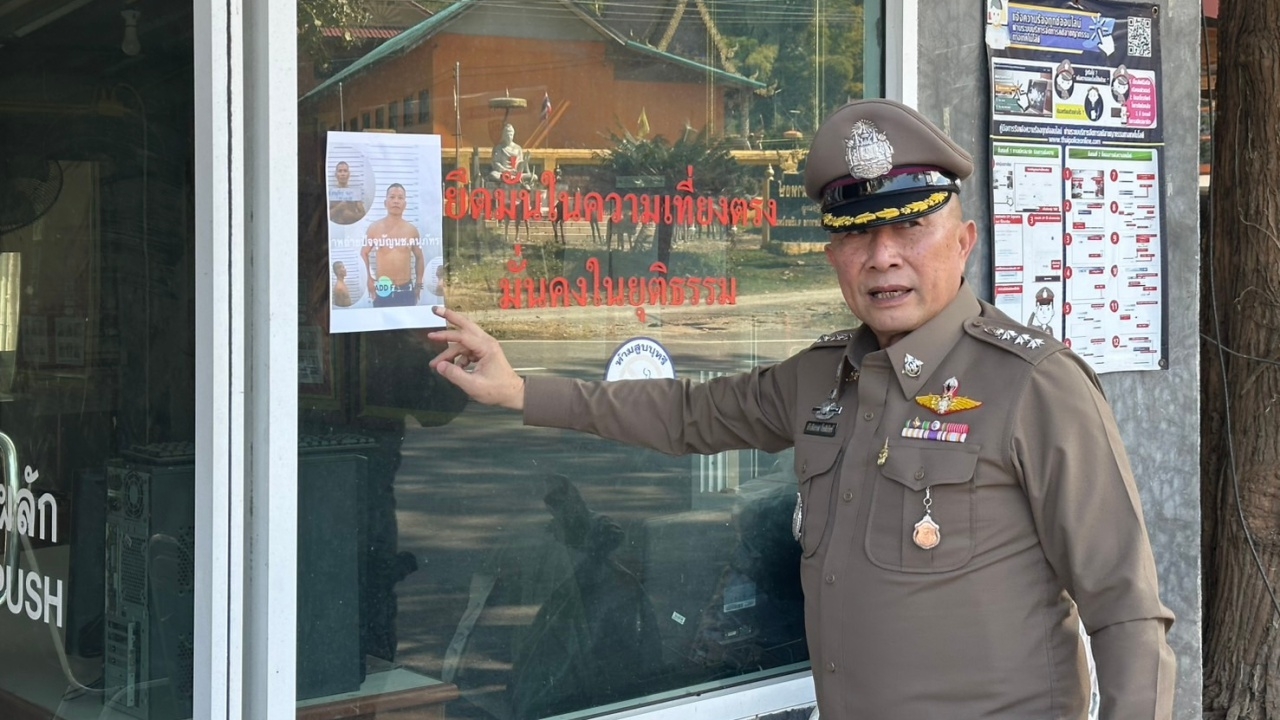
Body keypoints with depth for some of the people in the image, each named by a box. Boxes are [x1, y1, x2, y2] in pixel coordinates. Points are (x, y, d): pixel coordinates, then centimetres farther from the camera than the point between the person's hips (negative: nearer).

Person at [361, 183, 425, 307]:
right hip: (383, 290, -2)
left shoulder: (411, 229, 4)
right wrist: (369, 279, -3)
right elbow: (363, 253, 6)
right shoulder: (375, 228, -1)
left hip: (406, 289, 2)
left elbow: (419, 257, 14)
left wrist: (419, 283, 10)